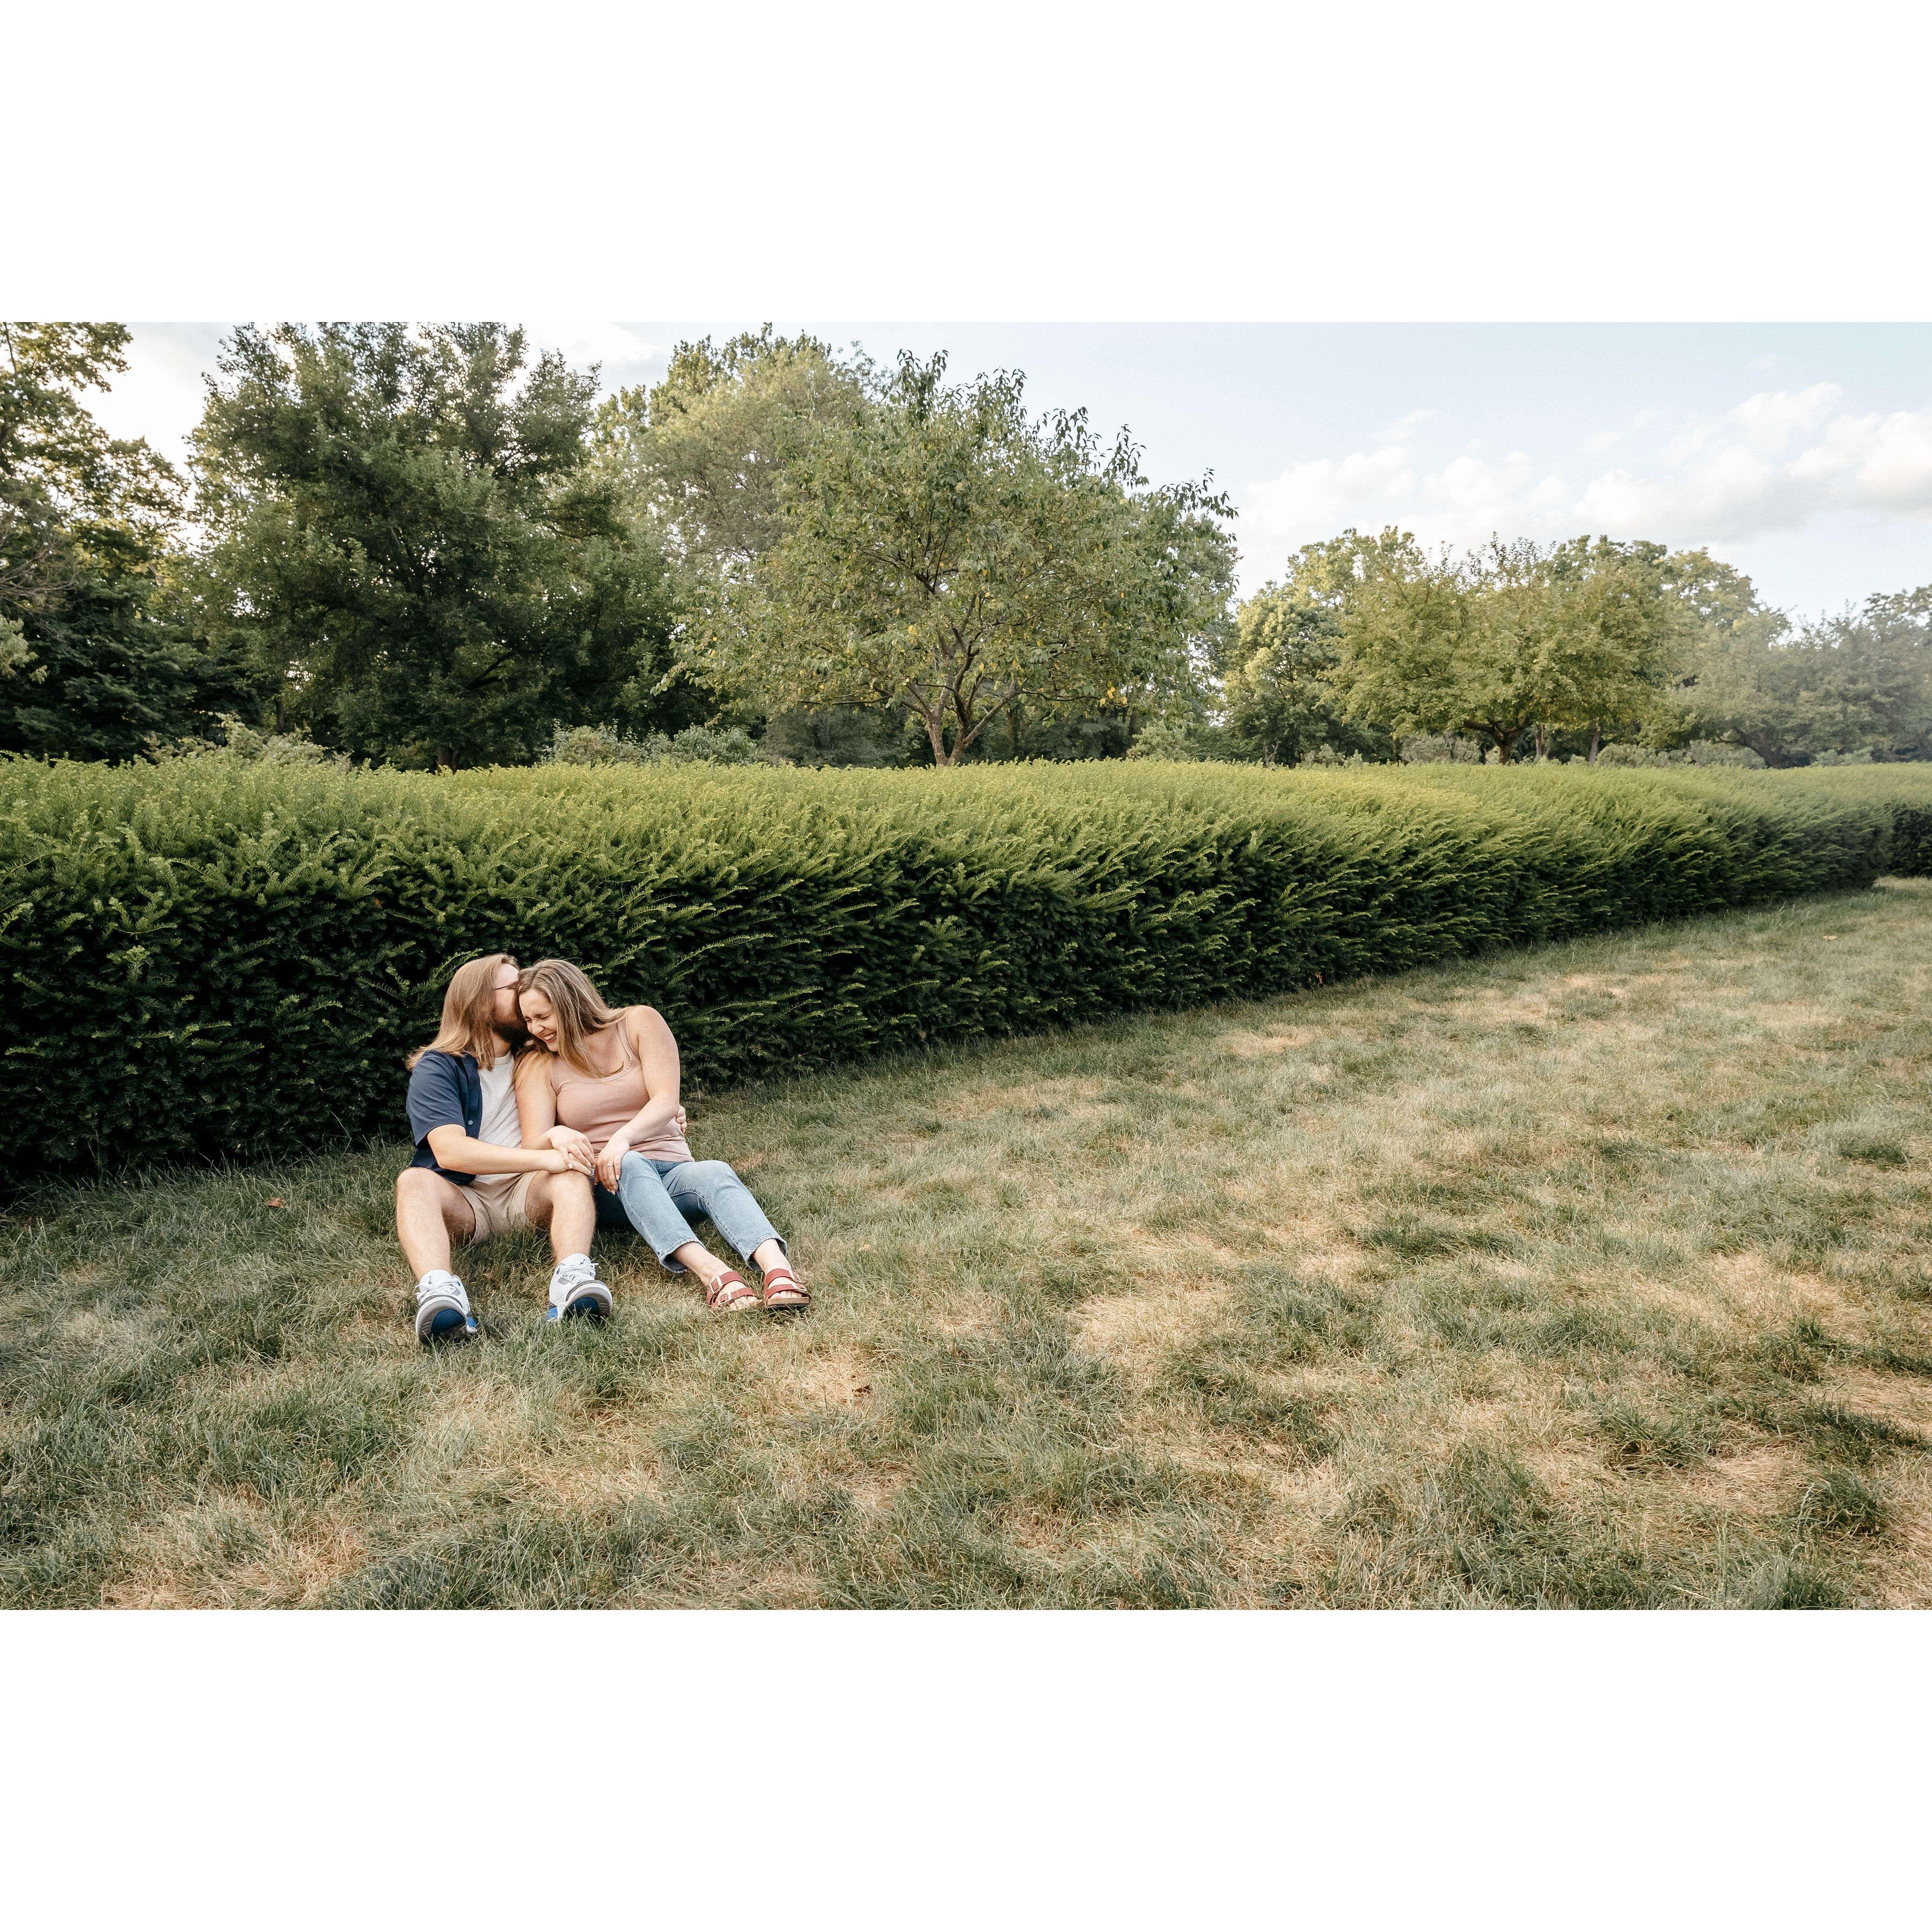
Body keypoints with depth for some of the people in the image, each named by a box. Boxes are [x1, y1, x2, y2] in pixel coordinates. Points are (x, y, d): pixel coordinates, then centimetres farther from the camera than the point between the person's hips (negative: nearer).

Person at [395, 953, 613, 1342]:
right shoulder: (437, 1067, -2)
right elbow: (449, 1150, -18)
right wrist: (541, 1159, -28)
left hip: (528, 1193, 3)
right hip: (462, 1199, -2)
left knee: (570, 1174, -28)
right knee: (414, 1181, -32)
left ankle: (573, 1277, -56)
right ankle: (438, 1292, -59)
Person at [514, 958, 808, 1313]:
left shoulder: (640, 1023, 3)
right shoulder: (537, 1066, 6)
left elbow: (667, 1101, -11)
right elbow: (532, 1148, -7)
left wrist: (623, 1137, -31)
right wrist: (555, 1136, -32)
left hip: (671, 1170, 1)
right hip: (603, 1187, 0)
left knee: (714, 1172, -33)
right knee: (629, 1164, -36)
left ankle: (778, 1270, -60)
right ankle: (712, 1273, -58)